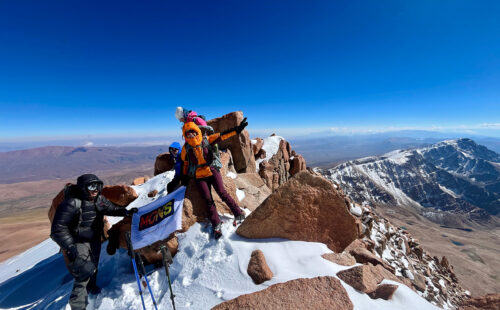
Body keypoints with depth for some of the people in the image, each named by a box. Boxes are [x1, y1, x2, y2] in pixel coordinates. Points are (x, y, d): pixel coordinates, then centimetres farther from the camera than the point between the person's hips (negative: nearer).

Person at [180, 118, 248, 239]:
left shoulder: (206, 140, -4)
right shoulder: (186, 148, 2)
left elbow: (222, 136, -9)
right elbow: (185, 162, 15)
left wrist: (237, 129, -17)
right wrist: (185, 177, 16)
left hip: (212, 171, -2)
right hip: (199, 177, 2)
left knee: (222, 193, -13)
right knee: (208, 200, -2)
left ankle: (239, 214, 0)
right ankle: (216, 225, 6)